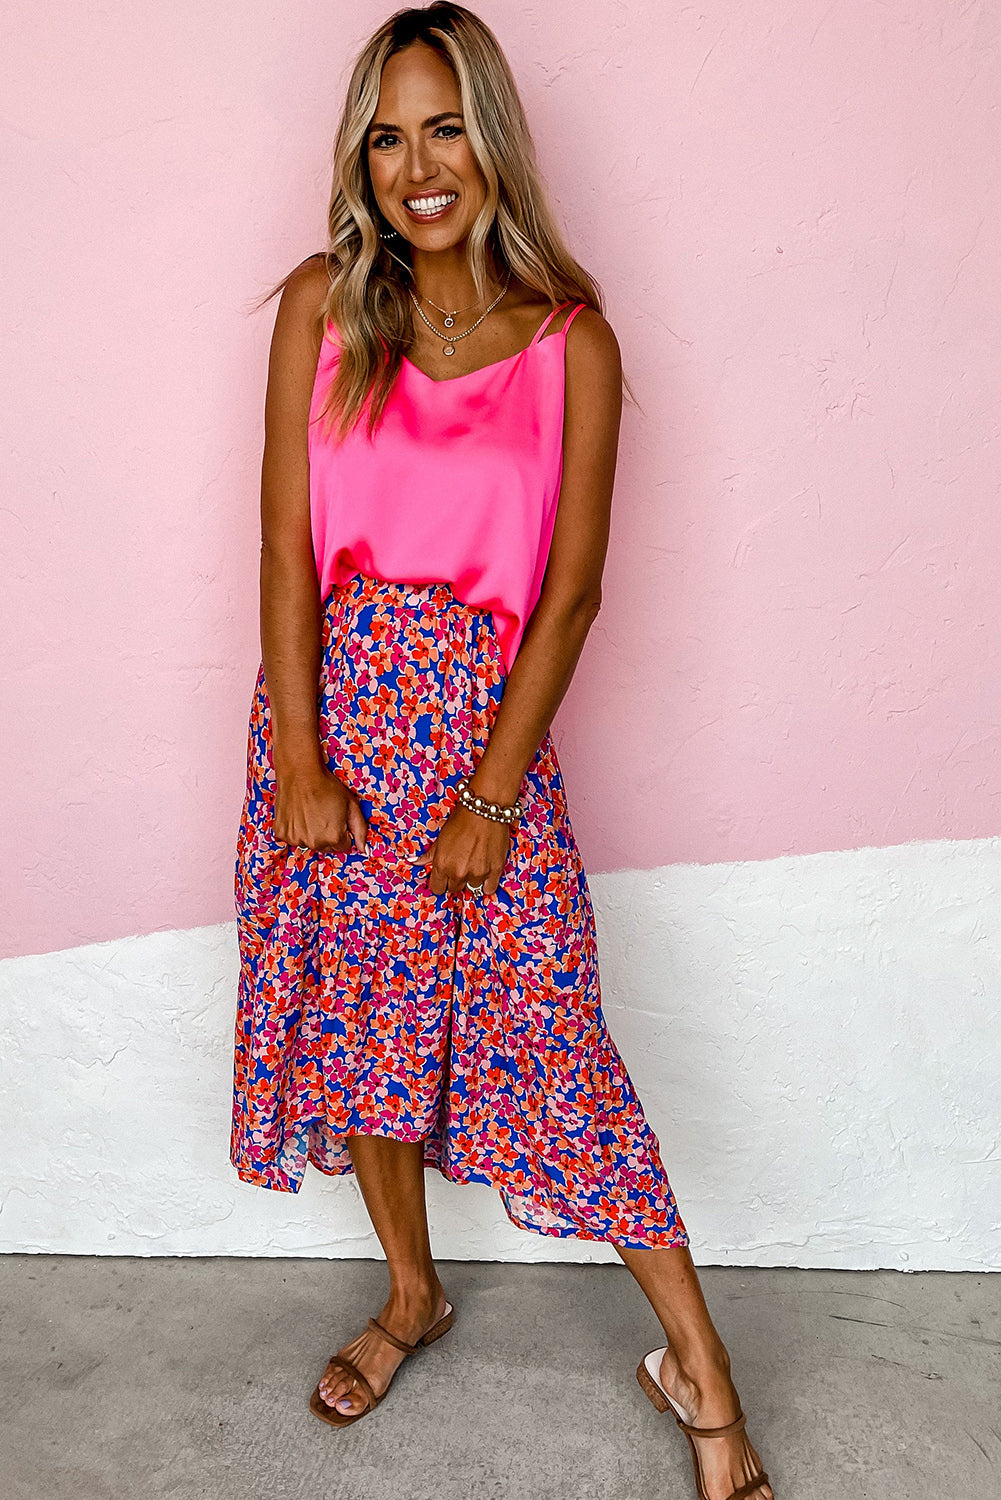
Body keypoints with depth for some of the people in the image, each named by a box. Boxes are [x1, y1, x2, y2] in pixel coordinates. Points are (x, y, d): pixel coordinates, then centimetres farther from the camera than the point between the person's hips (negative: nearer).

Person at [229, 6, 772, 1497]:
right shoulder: (323, 306, 2)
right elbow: (288, 542, -2)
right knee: (358, 1011, 13)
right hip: (332, 705, 3)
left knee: (547, 1032, -1)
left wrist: (493, 795, -10)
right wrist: (301, 759, -8)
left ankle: (699, 1363, 18)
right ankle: (413, 1293, 37)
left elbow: (572, 587, -6)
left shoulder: (571, 340, -3)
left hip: (483, 716, -2)